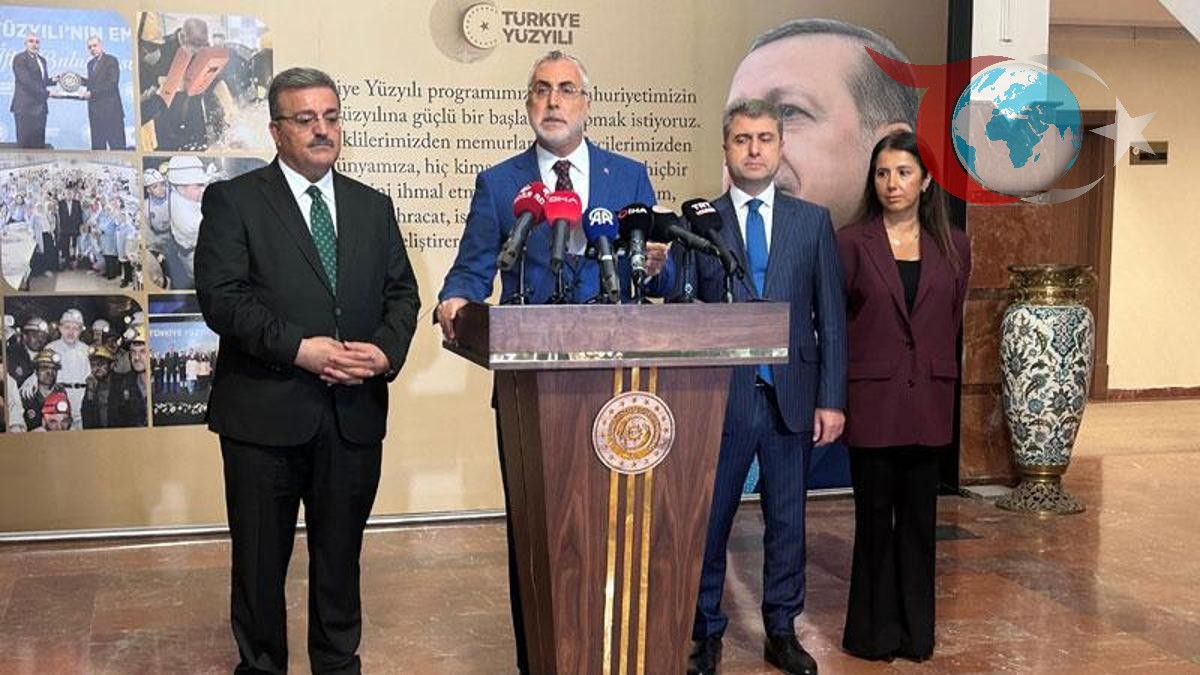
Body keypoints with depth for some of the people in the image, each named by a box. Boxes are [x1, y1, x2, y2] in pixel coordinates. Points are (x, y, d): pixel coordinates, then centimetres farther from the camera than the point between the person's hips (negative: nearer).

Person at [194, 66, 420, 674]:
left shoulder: (373, 207, 13)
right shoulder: (233, 201, -1)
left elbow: (402, 293, 11)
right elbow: (221, 297, -11)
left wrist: (386, 350, -9)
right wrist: (299, 348, -19)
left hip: (354, 413, 4)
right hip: (265, 412, -3)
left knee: (341, 554, 14)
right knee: (260, 557, 10)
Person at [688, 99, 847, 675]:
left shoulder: (813, 221, 5)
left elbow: (831, 317, 4)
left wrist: (831, 399, -1)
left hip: (792, 398, 2)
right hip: (720, 397, -1)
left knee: (787, 520, 11)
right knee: (709, 520, 7)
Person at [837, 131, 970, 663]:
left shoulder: (952, 246, 6)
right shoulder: (852, 243, -2)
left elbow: (952, 321, 12)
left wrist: (937, 374, 9)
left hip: (928, 400, 2)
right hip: (872, 399, -2)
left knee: (918, 516, 10)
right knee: (875, 515, 6)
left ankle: (916, 629, 22)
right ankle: (875, 630, 19)